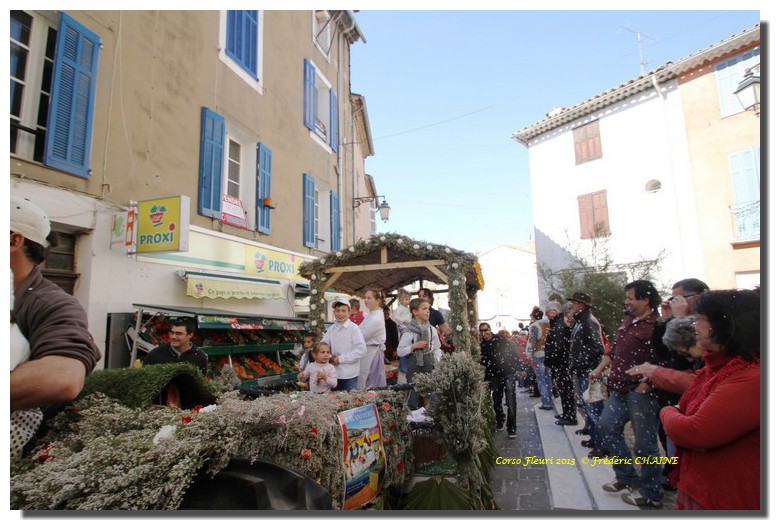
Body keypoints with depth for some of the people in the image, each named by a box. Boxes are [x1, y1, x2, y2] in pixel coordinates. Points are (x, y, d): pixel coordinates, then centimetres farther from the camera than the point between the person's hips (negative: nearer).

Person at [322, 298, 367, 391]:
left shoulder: (353, 328, -10)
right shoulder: (331, 329, 4)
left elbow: (361, 349, -14)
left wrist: (341, 359, -13)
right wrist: (330, 357, -8)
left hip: (349, 375, -4)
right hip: (334, 373, 5)